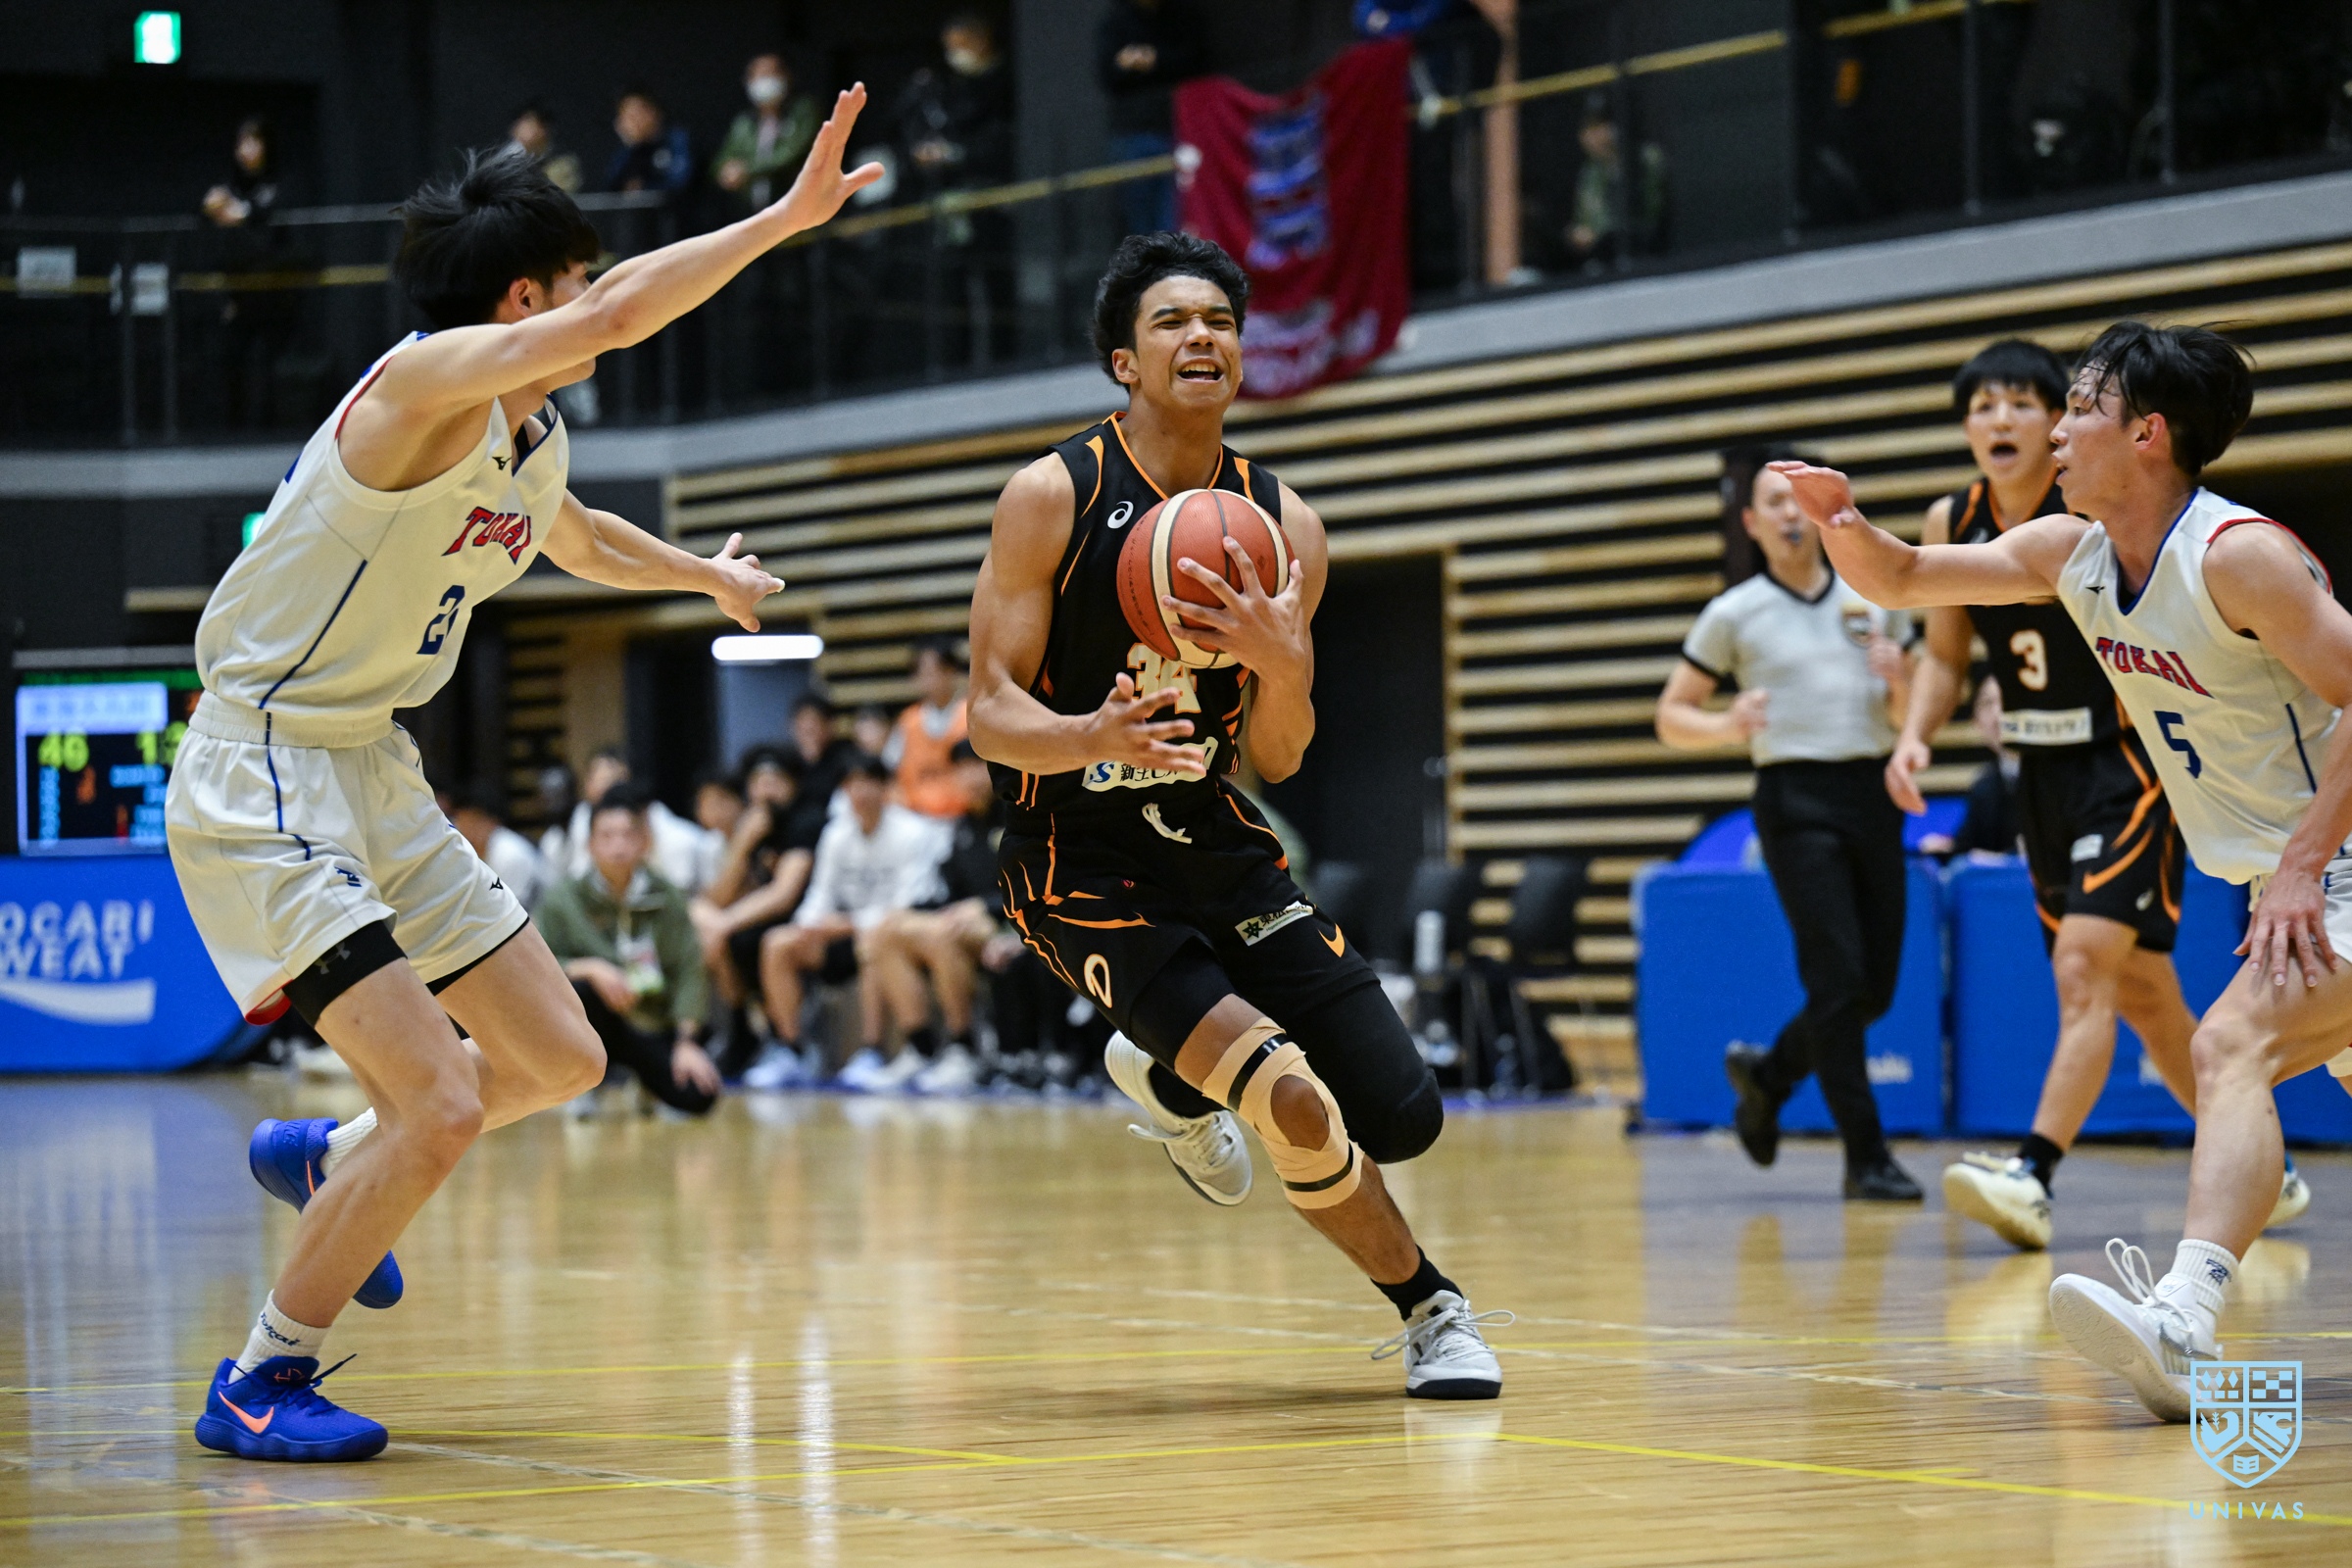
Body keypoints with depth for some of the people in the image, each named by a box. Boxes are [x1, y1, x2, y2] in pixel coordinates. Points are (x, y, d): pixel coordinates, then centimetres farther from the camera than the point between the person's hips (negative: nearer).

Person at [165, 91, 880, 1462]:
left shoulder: (536, 449, 9)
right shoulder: (426, 386, -20)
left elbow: (581, 538, 34)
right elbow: (614, 317, -37)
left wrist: (708, 575, 49)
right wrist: (785, 218, -32)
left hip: (375, 772, 10)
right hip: (262, 781, -10)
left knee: (560, 1061, 14)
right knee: (441, 1105, -17)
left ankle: (326, 1159, 39)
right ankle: (259, 1383, 0)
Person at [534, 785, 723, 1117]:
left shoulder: (667, 899, -1)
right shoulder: (565, 899, -5)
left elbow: (690, 973, -6)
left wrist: (686, 1044, -18)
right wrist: (589, 968, -29)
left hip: (659, 1031, 2)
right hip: (608, 1021, -2)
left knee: (698, 1095, -23)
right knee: (578, 990, -35)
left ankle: (646, 1079, 14)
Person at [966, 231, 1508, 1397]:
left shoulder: (1283, 526, 1)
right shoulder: (1054, 498, -11)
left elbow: (1275, 760, 3)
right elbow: (991, 716, -13)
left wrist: (1286, 665, -19)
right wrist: (1098, 736, -34)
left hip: (1217, 849, 5)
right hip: (1080, 861, -5)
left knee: (1401, 1118, -1)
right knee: (1294, 1099, -23)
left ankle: (1168, 1074, 27)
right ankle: (1430, 1309, 3)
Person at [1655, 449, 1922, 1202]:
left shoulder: (1872, 601, 14)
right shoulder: (1735, 614, 4)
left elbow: (1908, 712, 19)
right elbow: (1670, 717, 7)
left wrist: (1898, 681, -3)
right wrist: (1725, 728, -13)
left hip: (1872, 794, 5)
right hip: (1797, 800, -5)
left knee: (1875, 988, 5)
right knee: (1838, 980, -12)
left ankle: (1765, 1073, 31)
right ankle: (1866, 1158, -7)